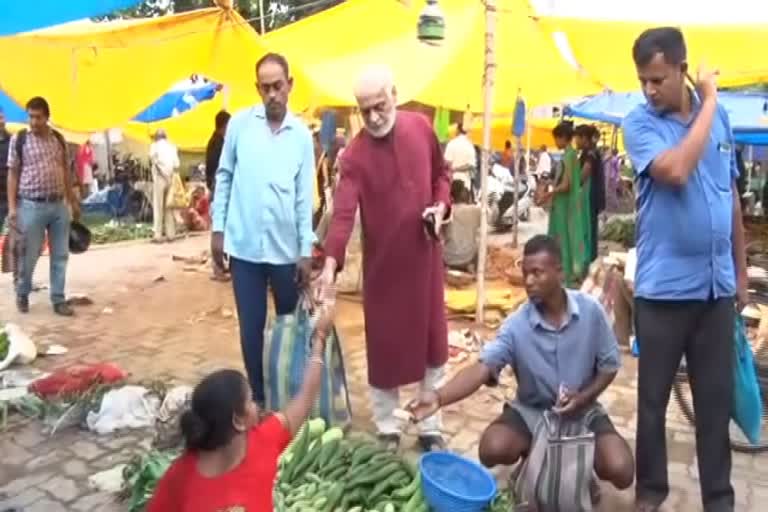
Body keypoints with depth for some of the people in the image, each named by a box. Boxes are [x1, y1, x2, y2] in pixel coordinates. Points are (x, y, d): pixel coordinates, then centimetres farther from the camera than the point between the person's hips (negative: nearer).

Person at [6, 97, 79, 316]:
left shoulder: (59, 139, 8)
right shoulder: (19, 139, -3)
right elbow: (13, 174, -1)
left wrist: (73, 201, 14)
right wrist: (12, 207, -7)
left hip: (59, 205, 4)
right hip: (31, 206, -3)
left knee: (60, 255, 6)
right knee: (29, 255, 5)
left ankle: (58, 300, 15)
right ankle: (22, 294, 28)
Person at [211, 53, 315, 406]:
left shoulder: (302, 134, 1)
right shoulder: (239, 124, 0)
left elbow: (305, 196, 1)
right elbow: (224, 178, 6)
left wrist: (306, 251, -2)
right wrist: (218, 229, 2)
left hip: (287, 248, 1)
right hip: (244, 245, 0)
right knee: (250, 327, 6)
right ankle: (257, 395, 23)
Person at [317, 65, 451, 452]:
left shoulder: (421, 127, -2)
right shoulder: (354, 156, -14)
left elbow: (441, 171, 13)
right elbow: (342, 213, -25)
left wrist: (441, 205, -6)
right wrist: (330, 264, -37)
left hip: (425, 254, 3)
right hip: (382, 260, -3)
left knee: (432, 339, 11)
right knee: (383, 345, 7)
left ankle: (430, 427, 28)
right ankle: (387, 428, 27)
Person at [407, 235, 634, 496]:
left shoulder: (590, 310, -14)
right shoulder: (516, 325, -18)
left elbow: (609, 365, -3)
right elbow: (483, 368, -28)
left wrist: (583, 397, -21)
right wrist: (439, 396, -46)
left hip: (583, 410, 1)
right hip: (532, 410, 0)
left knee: (620, 472, -22)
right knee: (492, 450, -26)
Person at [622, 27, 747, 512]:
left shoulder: (720, 116, 7)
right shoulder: (640, 123, -6)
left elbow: (732, 196, 13)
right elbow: (675, 170, -26)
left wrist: (741, 271, 14)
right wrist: (709, 101, -14)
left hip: (717, 283, 4)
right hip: (664, 285, -3)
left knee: (717, 397, 13)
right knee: (654, 396, 8)